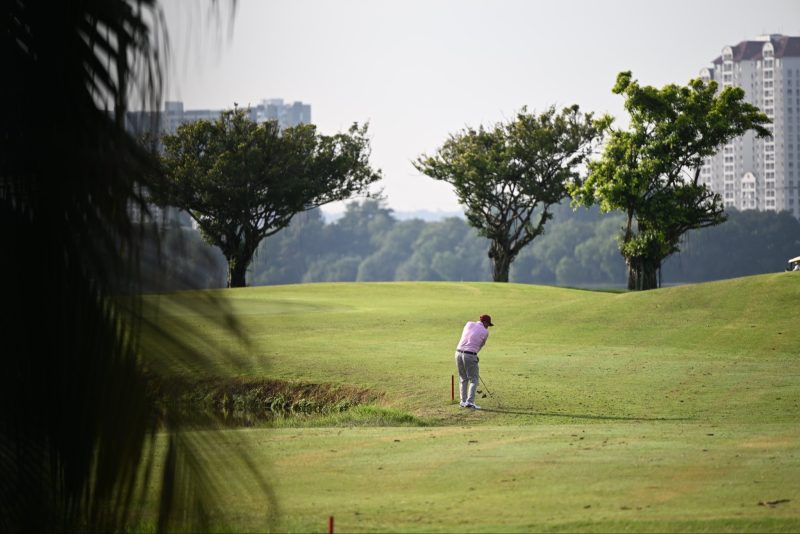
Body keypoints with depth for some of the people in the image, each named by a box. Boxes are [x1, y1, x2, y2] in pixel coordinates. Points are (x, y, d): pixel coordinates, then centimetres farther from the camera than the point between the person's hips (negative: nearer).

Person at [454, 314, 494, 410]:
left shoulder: (469, 324, 12)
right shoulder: (485, 332, 1)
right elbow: (481, 346, 12)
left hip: (459, 353, 5)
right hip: (470, 355, -5)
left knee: (463, 379, 17)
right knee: (474, 379, 4)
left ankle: (463, 401, 16)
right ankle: (470, 402, -9)